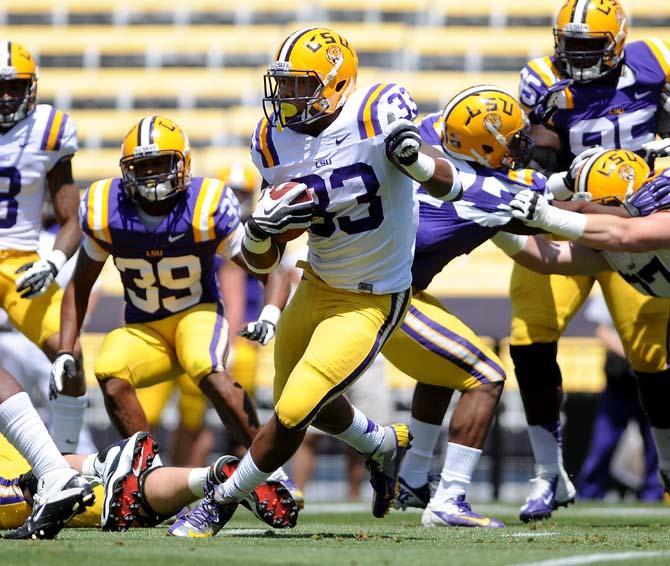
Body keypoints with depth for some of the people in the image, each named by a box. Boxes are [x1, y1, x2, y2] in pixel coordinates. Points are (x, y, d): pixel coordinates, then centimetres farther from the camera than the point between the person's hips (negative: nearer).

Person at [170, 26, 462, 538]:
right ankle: (383, 444, 53)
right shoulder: (275, 141, -6)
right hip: (317, 285, 7)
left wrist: (415, 159, -42)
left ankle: (221, 504, 8)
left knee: (294, 413, -11)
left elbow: (449, 188, -21)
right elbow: (262, 260, -1)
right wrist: (260, 230, -25)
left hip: (371, 301, -6)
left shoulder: (375, 116, -22)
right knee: (313, 405, 23)